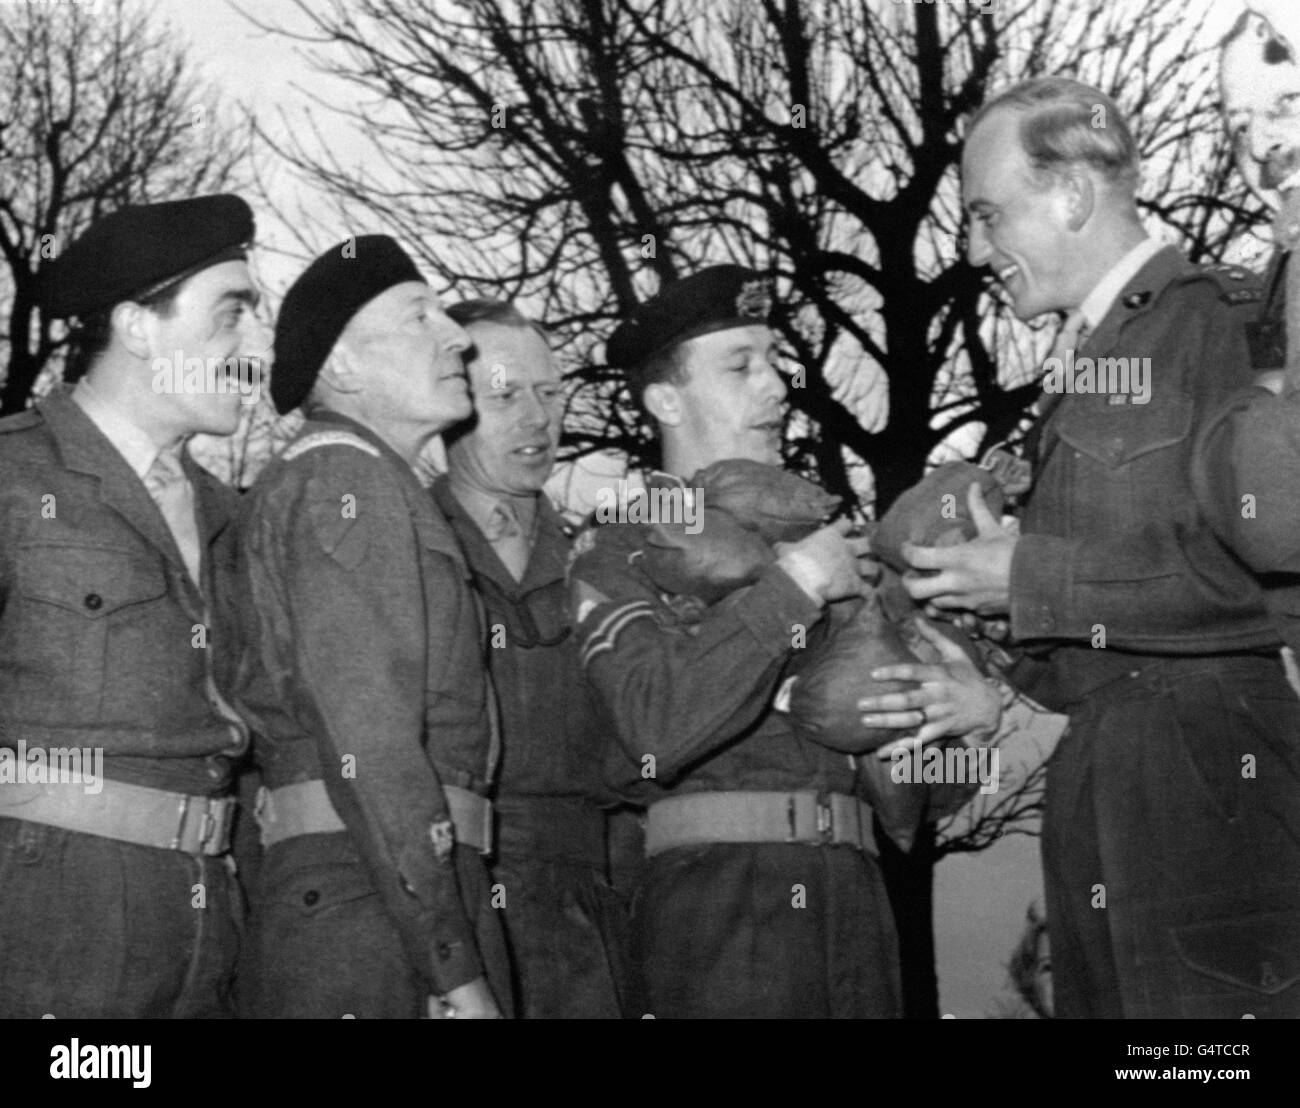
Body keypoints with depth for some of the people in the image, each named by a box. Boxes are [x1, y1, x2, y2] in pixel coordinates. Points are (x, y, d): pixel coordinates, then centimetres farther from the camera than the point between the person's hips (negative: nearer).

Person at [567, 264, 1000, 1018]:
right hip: (717, 893, -5)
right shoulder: (620, 550, 2)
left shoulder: (815, 526, 18)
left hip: (853, 886, 5)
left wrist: (978, 698, -3)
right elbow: (659, 726, -15)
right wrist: (795, 585, -12)